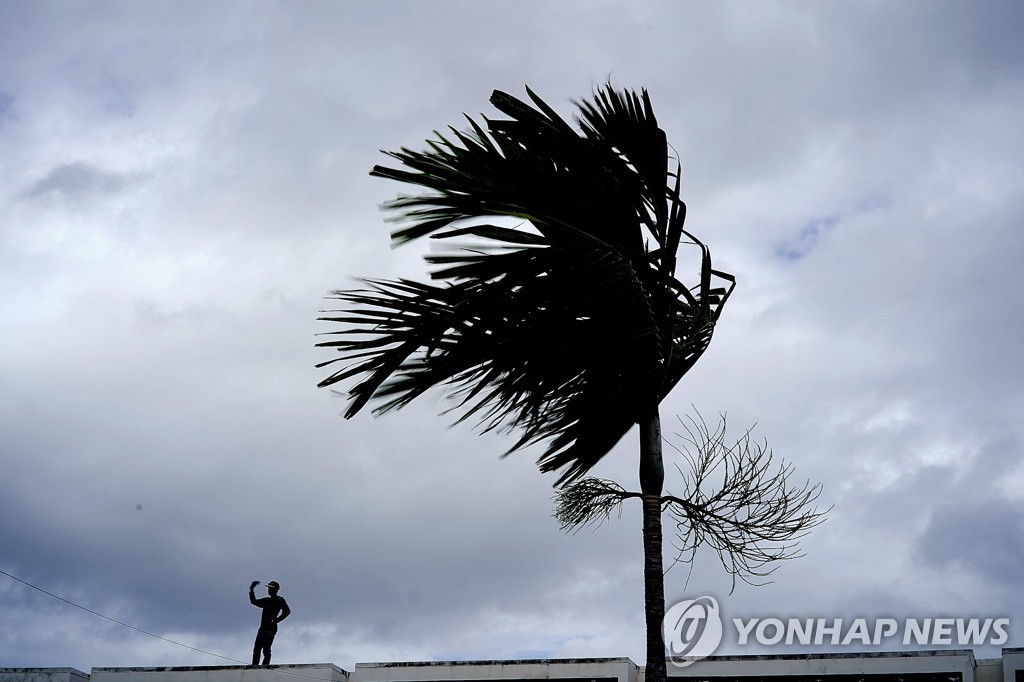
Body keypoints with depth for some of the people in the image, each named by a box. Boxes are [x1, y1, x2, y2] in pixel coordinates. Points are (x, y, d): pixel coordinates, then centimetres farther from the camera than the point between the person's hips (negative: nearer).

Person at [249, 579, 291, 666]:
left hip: (271, 628, -7)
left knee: (266, 649, -15)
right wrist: (251, 589, 14)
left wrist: (275, 621, -16)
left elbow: (287, 612, -10)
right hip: (263, 628, 7)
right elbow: (254, 601, 24)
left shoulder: (280, 600, 0)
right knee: (256, 649, 1)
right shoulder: (266, 600, 21)